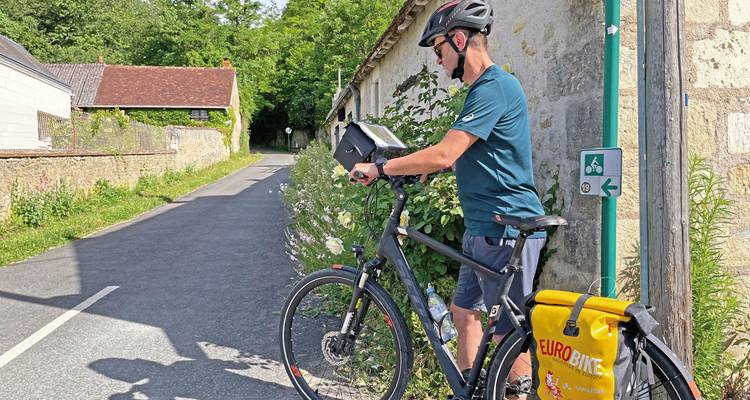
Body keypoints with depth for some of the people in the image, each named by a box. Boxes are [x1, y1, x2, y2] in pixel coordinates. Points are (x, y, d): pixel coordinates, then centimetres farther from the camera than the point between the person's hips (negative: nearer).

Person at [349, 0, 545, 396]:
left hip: (506, 229, -10)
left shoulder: (494, 87, -18)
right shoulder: (482, 89, 15)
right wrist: (415, 167, 14)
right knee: (464, 312, 17)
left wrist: (379, 167, -15)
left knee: (508, 332, 0)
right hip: (482, 227, 10)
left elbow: (444, 155, -24)